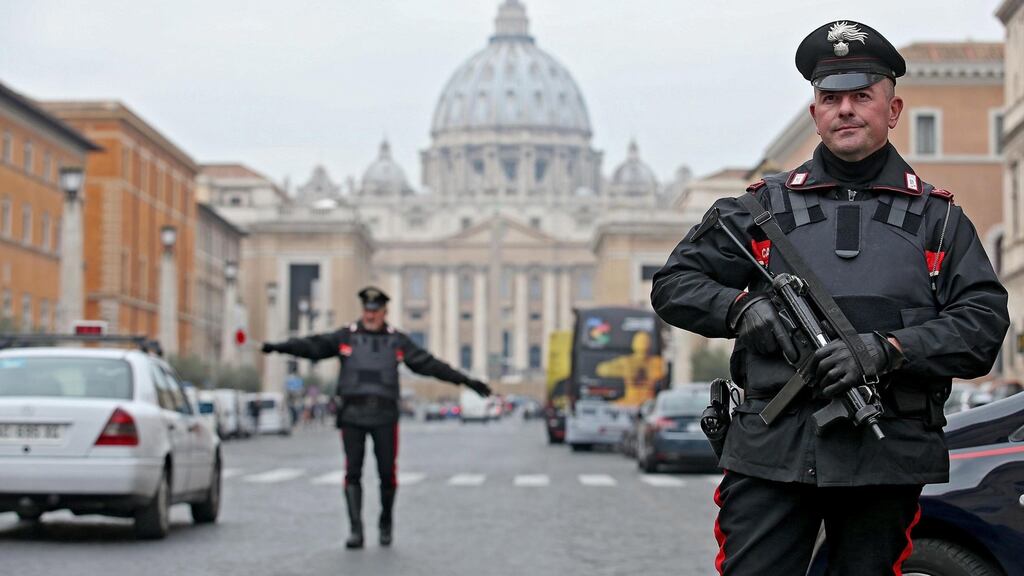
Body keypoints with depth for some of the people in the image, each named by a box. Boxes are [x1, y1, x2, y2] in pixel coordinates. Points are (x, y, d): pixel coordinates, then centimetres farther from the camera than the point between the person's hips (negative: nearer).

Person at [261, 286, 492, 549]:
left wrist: (466, 381, 3)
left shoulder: (397, 341, 7)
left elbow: (429, 364, 6)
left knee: (387, 473, 2)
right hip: (352, 416, 0)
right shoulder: (345, 337, 4)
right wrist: (277, 347, -20)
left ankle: (386, 523, 26)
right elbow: (312, 346, -6)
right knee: (353, 473, -7)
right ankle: (356, 532, -7)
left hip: (384, 416, 1)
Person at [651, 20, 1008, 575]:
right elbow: (674, 284, 13)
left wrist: (884, 350, -15)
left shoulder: (937, 217, 12)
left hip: (887, 460, 1)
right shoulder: (765, 205, 13)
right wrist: (740, 307, -8)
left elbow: (983, 325, 0)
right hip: (770, 451, 0)